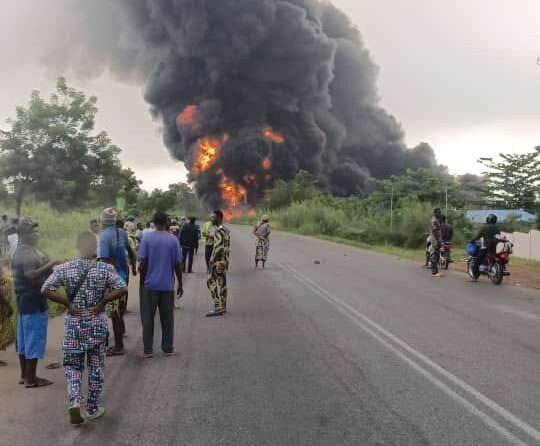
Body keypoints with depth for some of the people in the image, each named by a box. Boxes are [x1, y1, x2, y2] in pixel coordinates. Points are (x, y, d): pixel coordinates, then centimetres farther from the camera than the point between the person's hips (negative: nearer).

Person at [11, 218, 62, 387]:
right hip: (34, 302, -11)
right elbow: (32, 274, -33)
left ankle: (25, 375, 26)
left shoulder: (23, 251, 14)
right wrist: (51, 263, -34)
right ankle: (31, 379, 4)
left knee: (25, 340, 16)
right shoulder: (27, 254, -19)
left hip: (25, 301, 11)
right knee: (35, 339, -3)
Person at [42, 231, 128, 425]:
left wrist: (68, 303, -5)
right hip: (97, 323, -1)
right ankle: (93, 408, 22)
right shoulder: (105, 268, -10)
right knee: (96, 367, 13)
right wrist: (102, 302, -8)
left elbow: (46, 289, -12)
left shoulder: (65, 268, -6)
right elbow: (122, 289, -19)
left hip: (73, 323, 1)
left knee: (73, 366, 14)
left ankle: (75, 402, -5)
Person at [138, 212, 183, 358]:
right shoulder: (173, 239, -2)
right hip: (167, 286, 1)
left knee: (148, 319, 7)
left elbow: (143, 262, -6)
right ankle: (168, 349, 16)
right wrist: (180, 284, 8)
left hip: (150, 285, -1)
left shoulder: (147, 238, -4)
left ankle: (148, 350, 9)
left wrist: (142, 282, 4)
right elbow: (178, 264, -1)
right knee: (167, 319, 10)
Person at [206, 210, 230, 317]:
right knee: (222, 284, 12)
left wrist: (213, 260, -19)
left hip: (218, 261, -10)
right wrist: (226, 259, 18)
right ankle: (223, 307, 17)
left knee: (212, 282, -7)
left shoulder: (219, 231, -17)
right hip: (224, 261, 10)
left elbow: (219, 247, -25)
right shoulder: (226, 230, 14)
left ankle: (218, 308, -9)